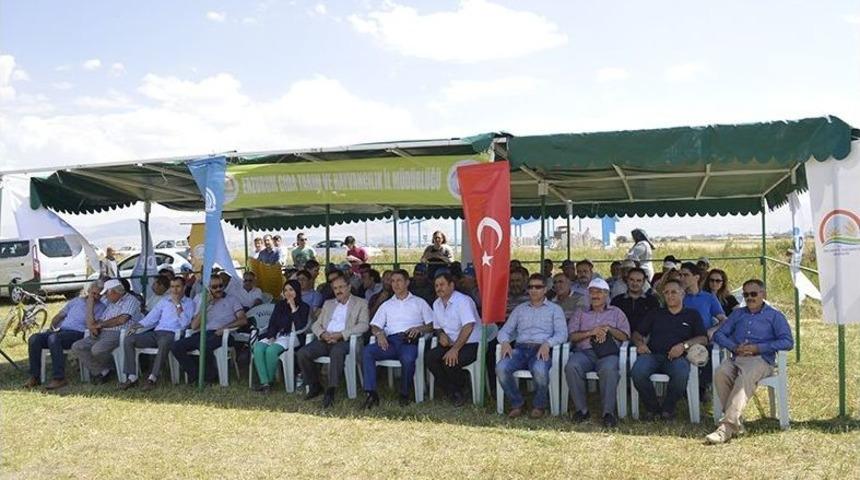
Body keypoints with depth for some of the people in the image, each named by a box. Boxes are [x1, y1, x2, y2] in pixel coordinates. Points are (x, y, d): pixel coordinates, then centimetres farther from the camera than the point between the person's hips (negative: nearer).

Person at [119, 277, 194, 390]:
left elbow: (184, 323, -8)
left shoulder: (189, 303, 7)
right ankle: (132, 377, -16)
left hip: (172, 334, -6)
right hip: (156, 332, 6)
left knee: (164, 342, -41)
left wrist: (177, 304, -7)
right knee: (128, 340, -14)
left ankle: (152, 378, -36)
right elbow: (152, 317, 18)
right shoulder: (164, 300, 23)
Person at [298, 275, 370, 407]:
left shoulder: (360, 303, 11)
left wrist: (340, 334, -14)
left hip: (344, 340, -5)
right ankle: (315, 386, -2)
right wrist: (323, 334, -6)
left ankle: (331, 390, -34)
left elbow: (363, 325, -3)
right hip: (325, 340, 5)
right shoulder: (328, 304, 26)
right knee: (302, 354, -21)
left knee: (337, 352, -39)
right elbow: (316, 324, 19)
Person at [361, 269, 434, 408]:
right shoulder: (386, 305, 29)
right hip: (390, 341, 3)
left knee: (408, 358, -38)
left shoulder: (419, 302, 21)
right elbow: (375, 326, 19)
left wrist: (419, 329, -9)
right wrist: (379, 333, -5)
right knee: (367, 351, -27)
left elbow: (432, 325, 12)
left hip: (410, 341, -3)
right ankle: (371, 393, -28)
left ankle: (404, 394, -16)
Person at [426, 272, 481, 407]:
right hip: (450, 344, 7)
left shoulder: (463, 301, -14)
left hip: (471, 345, -7)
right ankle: (454, 394, -9)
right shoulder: (437, 304, 12)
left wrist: (455, 349, -28)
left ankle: (461, 389, 1)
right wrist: (441, 334, -2)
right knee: (430, 357, -19)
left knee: (449, 361, -31)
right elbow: (437, 326, 23)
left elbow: (468, 327, -24)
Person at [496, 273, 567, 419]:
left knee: (539, 370, -38)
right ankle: (517, 403, -5)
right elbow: (504, 330, 19)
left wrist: (547, 344, -19)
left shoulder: (555, 309, 15)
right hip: (520, 348, 3)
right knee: (501, 368, -28)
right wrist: (505, 342, -5)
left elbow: (562, 333, 1)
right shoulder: (520, 309, 25)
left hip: (542, 350, -3)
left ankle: (539, 405, -7)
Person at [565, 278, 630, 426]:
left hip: (607, 352, -1)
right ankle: (581, 409, -22)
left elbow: (625, 336, 13)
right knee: (571, 367, -33)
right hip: (584, 351, 1)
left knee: (608, 369, -38)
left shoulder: (615, 312, 25)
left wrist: (608, 329, -3)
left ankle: (608, 412, -31)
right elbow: (572, 336, 10)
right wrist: (591, 332, -5)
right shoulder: (580, 314, 27)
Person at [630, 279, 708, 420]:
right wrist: (640, 343, -2)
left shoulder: (692, 315, 21)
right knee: (637, 372, -32)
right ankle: (652, 408, -9)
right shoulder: (656, 314, 27)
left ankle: (668, 408, -11)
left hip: (676, 356, -1)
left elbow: (703, 339, 8)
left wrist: (684, 345, -11)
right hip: (652, 354, 2)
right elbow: (637, 333, 22)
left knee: (681, 373, -38)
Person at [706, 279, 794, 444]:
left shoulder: (775, 316, 17)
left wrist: (758, 348, -9)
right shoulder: (737, 314, 29)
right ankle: (736, 421, -28)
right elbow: (719, 334, 18)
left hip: (760, 359, -3)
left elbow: (788, 342, 1)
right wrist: (734, 347, -3)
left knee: (745, 379, -37)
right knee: (721, 375, -32)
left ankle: (727, 427, -45)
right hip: (735, 358, 4)